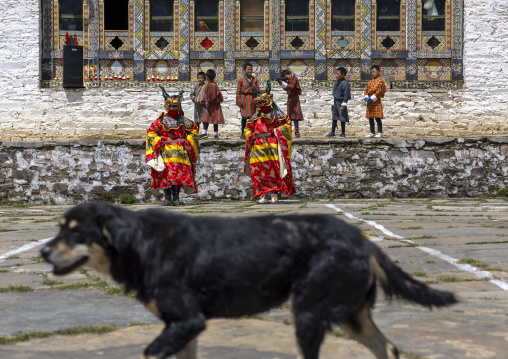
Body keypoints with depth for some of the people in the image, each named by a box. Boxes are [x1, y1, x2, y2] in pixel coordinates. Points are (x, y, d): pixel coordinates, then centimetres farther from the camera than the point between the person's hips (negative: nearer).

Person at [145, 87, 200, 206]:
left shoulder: (184, 121, 11)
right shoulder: (161, 121, 4)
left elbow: (194, 129, 23)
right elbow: (150, 132, 9)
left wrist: (188, 140, 8)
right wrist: (158, 140, -5)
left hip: (181, 152, 2)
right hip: (166, 151, -2)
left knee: (180, 175, -2)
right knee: (166, 175, -8)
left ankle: (176, 198, 4)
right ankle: (167, 197, -1)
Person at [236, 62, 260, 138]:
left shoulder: (254, 79, 9)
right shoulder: (241, 79, -1)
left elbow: (257, 89, 13)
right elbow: (238, 91, -2)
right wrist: (239, 101, -7)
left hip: (253, 99, 3)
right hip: (245, 100, -3)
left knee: (252, 116, 0)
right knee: (244, 116, 1)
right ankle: (243, 132, 11)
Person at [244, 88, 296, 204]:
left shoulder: (277, 114, 7)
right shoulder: (256, 117, 20)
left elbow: (287, 124, 4)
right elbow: (247, 128, 27)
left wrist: (276, 131, -7)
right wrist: (250, 135, 7)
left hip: (272, 146, -4)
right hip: (258, 147, 4)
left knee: (273, 171, -9)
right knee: (258, 170, -4)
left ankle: (273, 194, -5)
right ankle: (262, 195, 1)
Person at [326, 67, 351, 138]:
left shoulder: (345, 83, -16)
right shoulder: (337, 82, 10)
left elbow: (346, 95, -18)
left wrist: (343, 105, -21)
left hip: (341, 102, -8)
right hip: (336, 102, 8)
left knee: (342, 118, 0)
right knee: (334, 118, 12)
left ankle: (343, 133, 10)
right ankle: (332, 132, 19)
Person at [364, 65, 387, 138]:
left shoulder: (380, 81, -7)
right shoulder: (370, 81, 16)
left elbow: (378, 91, -15)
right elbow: (366, 89, 14)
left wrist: (372, 98, -20)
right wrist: (366, 97, -4)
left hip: (376, 102, -8)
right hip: (369, 102, 8)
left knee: (377, 118, -7)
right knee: (370, 118, 8)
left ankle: (380, 132, -4)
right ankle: (372, 132, 13)